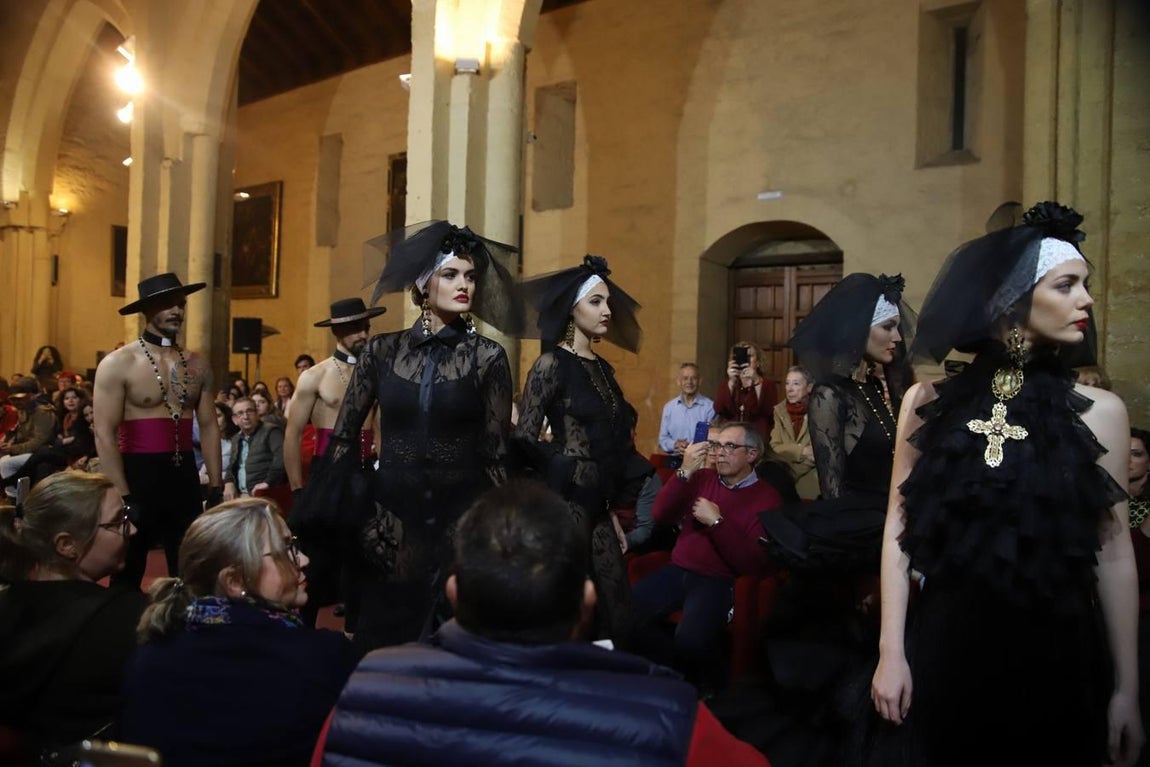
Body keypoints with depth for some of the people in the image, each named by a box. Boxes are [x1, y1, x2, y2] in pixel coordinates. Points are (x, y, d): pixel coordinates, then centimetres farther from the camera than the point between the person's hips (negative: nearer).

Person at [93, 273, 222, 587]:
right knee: (127, 577, 8)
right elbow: (104, 434, -13)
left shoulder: (196, 364, 6)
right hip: (137, 476, -4)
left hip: (185, 476, 5)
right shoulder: (118, 363, -9)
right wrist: (124, 497, -17)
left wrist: (216, 487, 7)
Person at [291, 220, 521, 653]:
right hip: (391, 521, 2)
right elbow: (343, 437, 6)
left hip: (463, 522, -1)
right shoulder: (382, 351, 2)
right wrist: (356, 514, 0)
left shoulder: (487, 357, -2)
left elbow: (496, 454, 1)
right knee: (382, 645, 11)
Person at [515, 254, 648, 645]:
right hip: (566, 504, -7)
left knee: (612, 609, 9)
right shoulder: (551, 363, -9)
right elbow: (524, 442, -14)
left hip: (598, 506, 7)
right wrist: (573, 474, -10)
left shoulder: (603, 367, 13)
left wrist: (611, 508, 18)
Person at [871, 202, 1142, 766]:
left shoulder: (1100, 412, -3)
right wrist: (891, 651, -3)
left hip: (1056, 656, 0)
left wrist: (1126, 687, 0)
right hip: (944, 648, 0)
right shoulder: (929, 402, -2)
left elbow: (1114, 553, 0)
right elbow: (899, 526, 0)